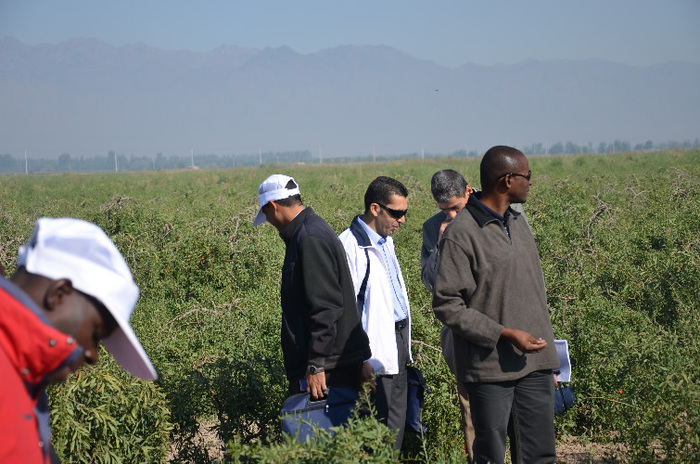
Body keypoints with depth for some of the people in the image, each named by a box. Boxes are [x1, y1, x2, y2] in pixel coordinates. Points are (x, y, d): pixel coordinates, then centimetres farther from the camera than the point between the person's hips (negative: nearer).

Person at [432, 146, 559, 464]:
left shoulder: (518, 222, 12)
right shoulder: (461, 234, -13)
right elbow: (447, 306, -14)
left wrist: (548, 353, 19)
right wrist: (506, 334, -18)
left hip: (534, 362, 7)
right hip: (491, 368, -7)